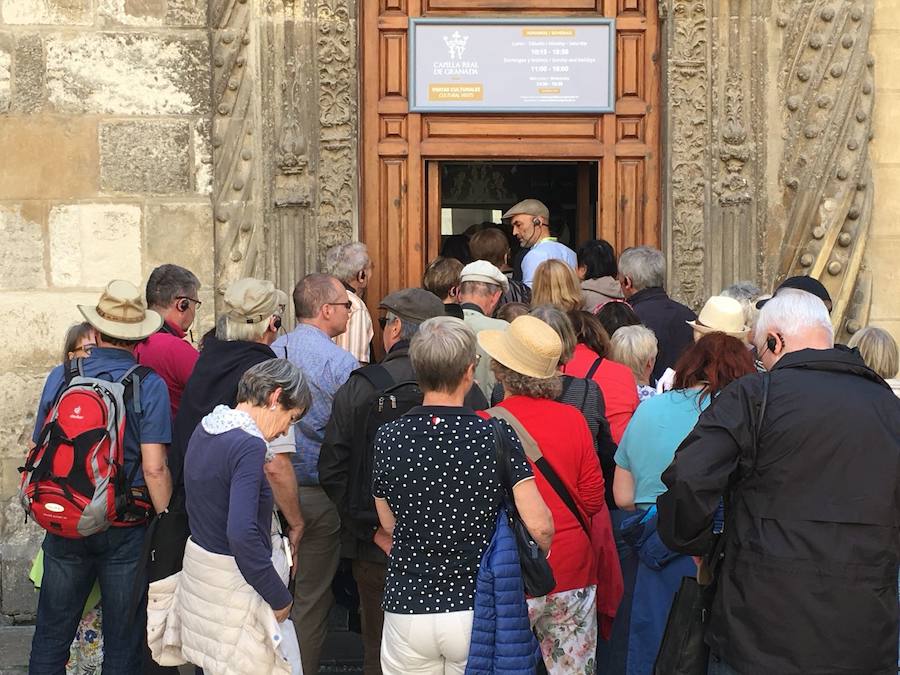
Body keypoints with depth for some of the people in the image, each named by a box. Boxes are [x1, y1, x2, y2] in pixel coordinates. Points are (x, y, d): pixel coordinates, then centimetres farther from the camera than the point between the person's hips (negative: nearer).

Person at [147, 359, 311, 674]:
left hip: (198, 567, 9)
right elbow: (242, 535, -30)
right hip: (233, 586, -9)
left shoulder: (205, 428, 6)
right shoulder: (249, 446, -22)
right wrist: (279, 597, -20)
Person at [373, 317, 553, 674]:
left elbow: (390, 525, 6)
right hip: (478, 609, -1)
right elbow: (539, 526, -15)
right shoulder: (497, 436, -13)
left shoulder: (388, 438, -5)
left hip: (407, 608, 2)